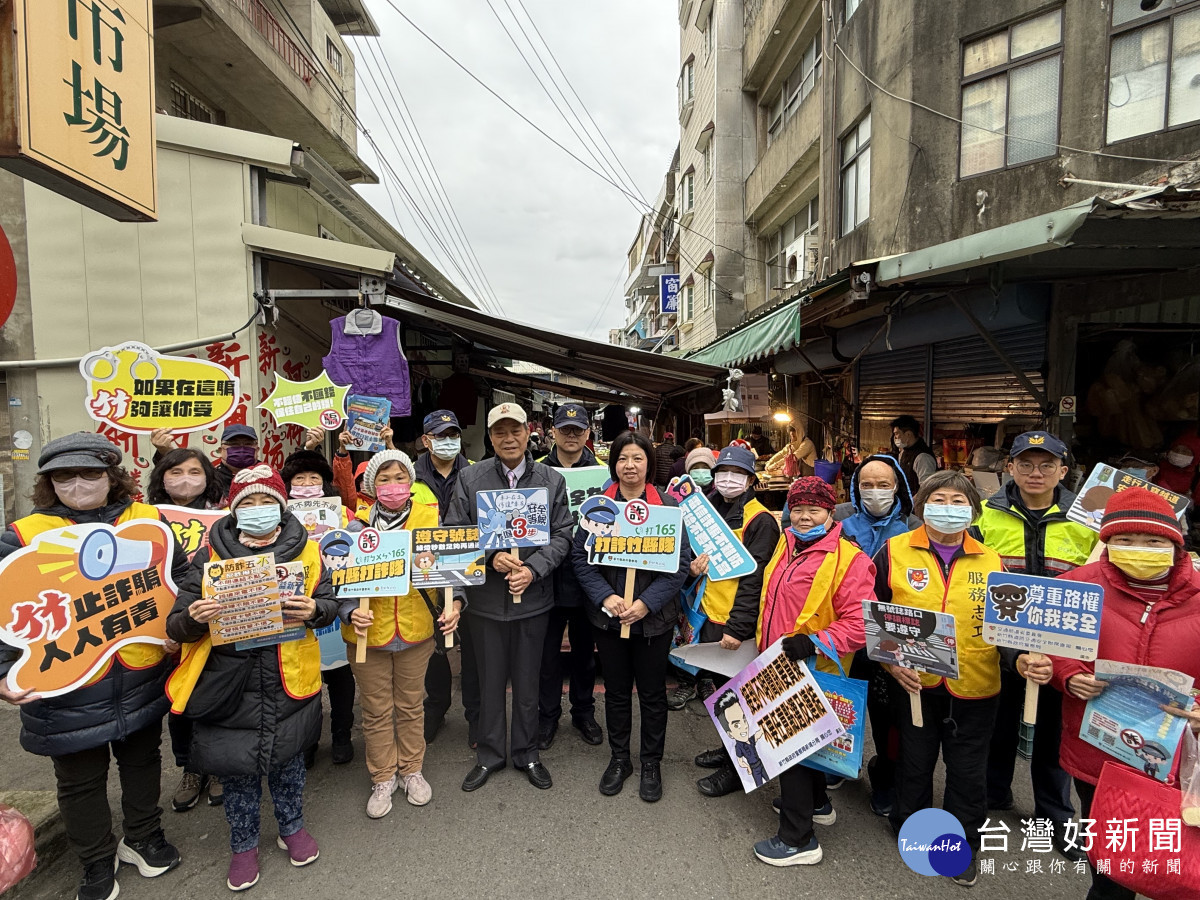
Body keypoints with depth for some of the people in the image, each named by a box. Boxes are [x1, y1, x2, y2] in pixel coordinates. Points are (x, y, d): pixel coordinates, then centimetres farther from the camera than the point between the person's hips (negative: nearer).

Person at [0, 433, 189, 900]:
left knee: (142, 760, 21)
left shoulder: (148, 520, -2)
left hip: (141, 680, 2)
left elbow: (181, 581, 6)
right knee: (81, 781, 17)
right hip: (66, 688, -2)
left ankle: (143, 838, 45)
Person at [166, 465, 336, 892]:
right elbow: (176, 626, -3)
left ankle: (292, 827, 43)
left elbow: (330, 603, 0)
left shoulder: (305, 551, -1)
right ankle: (243, 844, 37)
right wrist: (194, 618, -26)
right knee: (236, 765, 11)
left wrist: (314, 610, -22)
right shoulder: (210, 556, -3)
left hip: (288, 680, 1)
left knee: (288, 755, 17)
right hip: (229, 682, 0)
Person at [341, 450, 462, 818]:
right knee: (377, 710, 14)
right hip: (368, 631, -1)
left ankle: (411, 770, 38)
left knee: (411, 704, 17)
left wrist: (454, 603, -17)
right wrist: (352, 612, -21)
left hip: (416, 630, 1)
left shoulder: (429, 517, -5)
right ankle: (383, 778, 34)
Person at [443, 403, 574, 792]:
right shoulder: (470, 478, -3)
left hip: (533, 597, 1)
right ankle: (489, 754, 36)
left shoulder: (552, 480, -1)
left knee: (528, 682, 16)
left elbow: (561, 536, -2)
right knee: (490, 680, 16)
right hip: (485, 597, 0)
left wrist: (533, 569, -17)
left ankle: (526, 753, 36)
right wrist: (491, 557, -17)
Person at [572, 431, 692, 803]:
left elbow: (681, 563, -8)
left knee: (652, 692, 13)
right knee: (616, 690, 16)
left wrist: (647, 603, -16)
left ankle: (651, 763, 33)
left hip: (653, 617, -1)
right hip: (608, 616, 1)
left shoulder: (668, 504, -6)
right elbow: (579, 555, -3)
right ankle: (619, 758, 36)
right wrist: (606, 597, -16)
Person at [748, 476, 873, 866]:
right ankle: (817, 804, 45)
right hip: (779, 668, 8)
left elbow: (859, 624, -22)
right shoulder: (787, 544, 5)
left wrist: (815, 643, -32)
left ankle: (798, 839, 18)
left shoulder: (849, 559, -18)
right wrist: (766, 647, 20)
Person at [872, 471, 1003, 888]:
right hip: (914, 682, -1)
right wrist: (891, 660, -12)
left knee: (968, 771, 16)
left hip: (974, 686, 1)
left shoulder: (991, 560, 1)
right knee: (914, 762, 18)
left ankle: (963, 845, 41)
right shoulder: (894, 551, -6)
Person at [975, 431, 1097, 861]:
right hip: (999, 645, 0)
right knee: (999, 723, 16)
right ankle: (993, 794, 38)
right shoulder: (986, 515, -5)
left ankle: (1055, 814, 35)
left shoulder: (1086, 520, -1)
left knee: (1054, 730, 16)